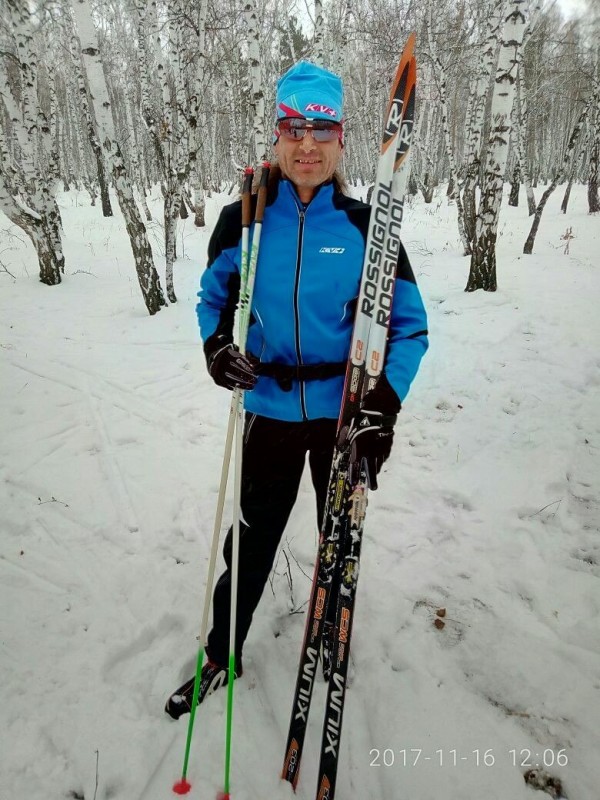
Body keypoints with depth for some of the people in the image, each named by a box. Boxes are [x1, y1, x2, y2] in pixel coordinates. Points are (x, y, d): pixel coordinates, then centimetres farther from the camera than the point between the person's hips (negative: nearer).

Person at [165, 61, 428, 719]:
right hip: (270, 410, 1)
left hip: (347, 412, 0)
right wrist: (217, 345, -12)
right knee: (252, 539, 12)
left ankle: (333, 635, 48)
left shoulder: (366, 226, -8)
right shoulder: (243, 221, -4)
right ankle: (222, 653, 38)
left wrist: (386, 403, -17)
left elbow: (409, 324, -5)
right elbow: (214, 299, 9)